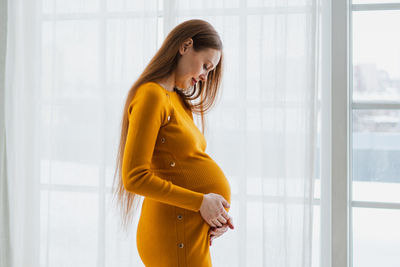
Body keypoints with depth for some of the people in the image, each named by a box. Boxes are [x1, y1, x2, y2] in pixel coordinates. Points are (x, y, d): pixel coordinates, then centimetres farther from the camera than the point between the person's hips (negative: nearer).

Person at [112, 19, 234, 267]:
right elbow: (135, 178, -18)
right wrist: (200, 202, -15)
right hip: (177, 236, -9)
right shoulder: (151, 95, -12)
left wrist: (217, 210, 1)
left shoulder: (178, 101, 17)